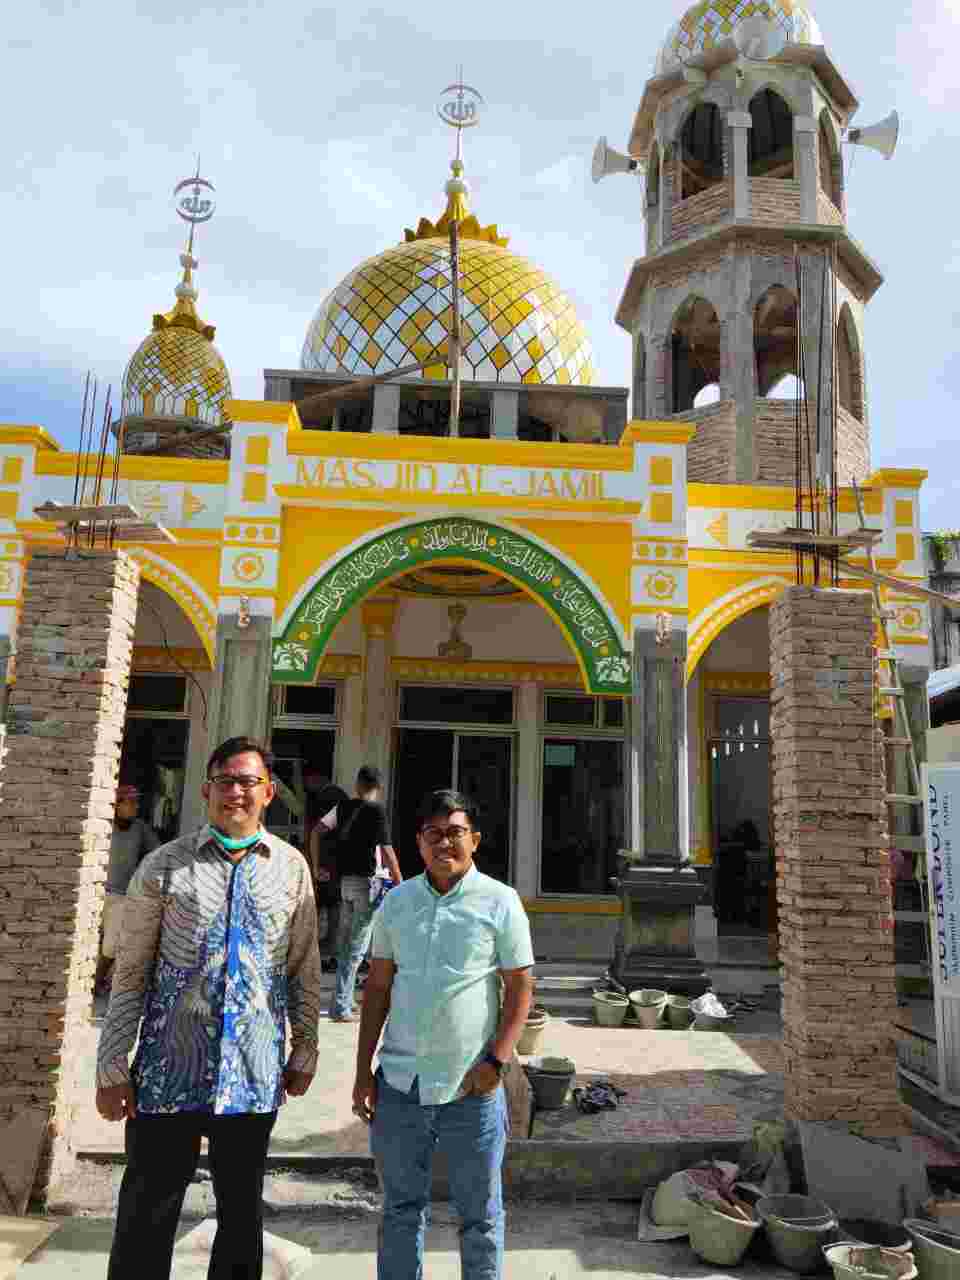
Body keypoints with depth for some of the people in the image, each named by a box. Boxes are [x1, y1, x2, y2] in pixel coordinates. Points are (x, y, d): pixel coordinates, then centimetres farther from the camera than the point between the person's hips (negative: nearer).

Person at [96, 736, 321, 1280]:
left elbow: (305, 971, 7)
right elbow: (130, 974, 0)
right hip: (168, 1072, -1)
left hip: (255, 1077, 1)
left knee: (242, 1214, 16)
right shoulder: (165, 865, -2)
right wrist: (112, 1068, -2)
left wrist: (305, 1053, 9)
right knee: (144, 1221, 8)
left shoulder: (292, 867, 1)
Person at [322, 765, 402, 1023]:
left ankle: (344, 1002, 24)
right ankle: (341, 1007, 0)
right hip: (368, 880, -6)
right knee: (357, 947, -1)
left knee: (345, 944, 16)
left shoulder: (343, 807, 6)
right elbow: (386, 850, -15)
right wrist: (401, 884, -10)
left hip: (345, 880, 6)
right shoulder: (376, 810, -11)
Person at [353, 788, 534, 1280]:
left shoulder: (500, 902, -6)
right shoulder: (396, 902, 3)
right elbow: (377, 988, 7)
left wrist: (496, 1061, -13)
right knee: (401, 1208, 18)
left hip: (472, 1089, -2)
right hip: (399, 1082, 3)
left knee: (480, 1215, 13)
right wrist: (363, 1072, 5)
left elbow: (521, 987, -4)